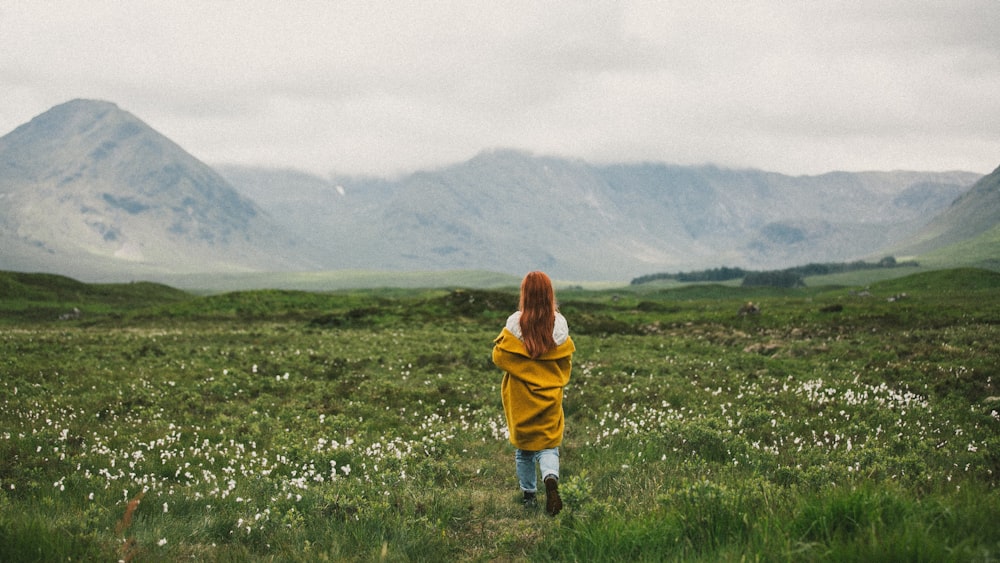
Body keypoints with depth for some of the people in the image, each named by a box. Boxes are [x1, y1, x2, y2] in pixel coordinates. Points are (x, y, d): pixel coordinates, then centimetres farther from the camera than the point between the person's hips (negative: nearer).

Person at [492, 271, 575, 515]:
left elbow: (499, 356, -8)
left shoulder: (515, 323, -14)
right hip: (549, 396, 1)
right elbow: (566, 362, 4)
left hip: (521, 396, -1)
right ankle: (551, 478, -22)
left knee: (523, 446, 15)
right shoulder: (559, 324, -6)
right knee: (548, 445, 6)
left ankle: (528, 495, 22)